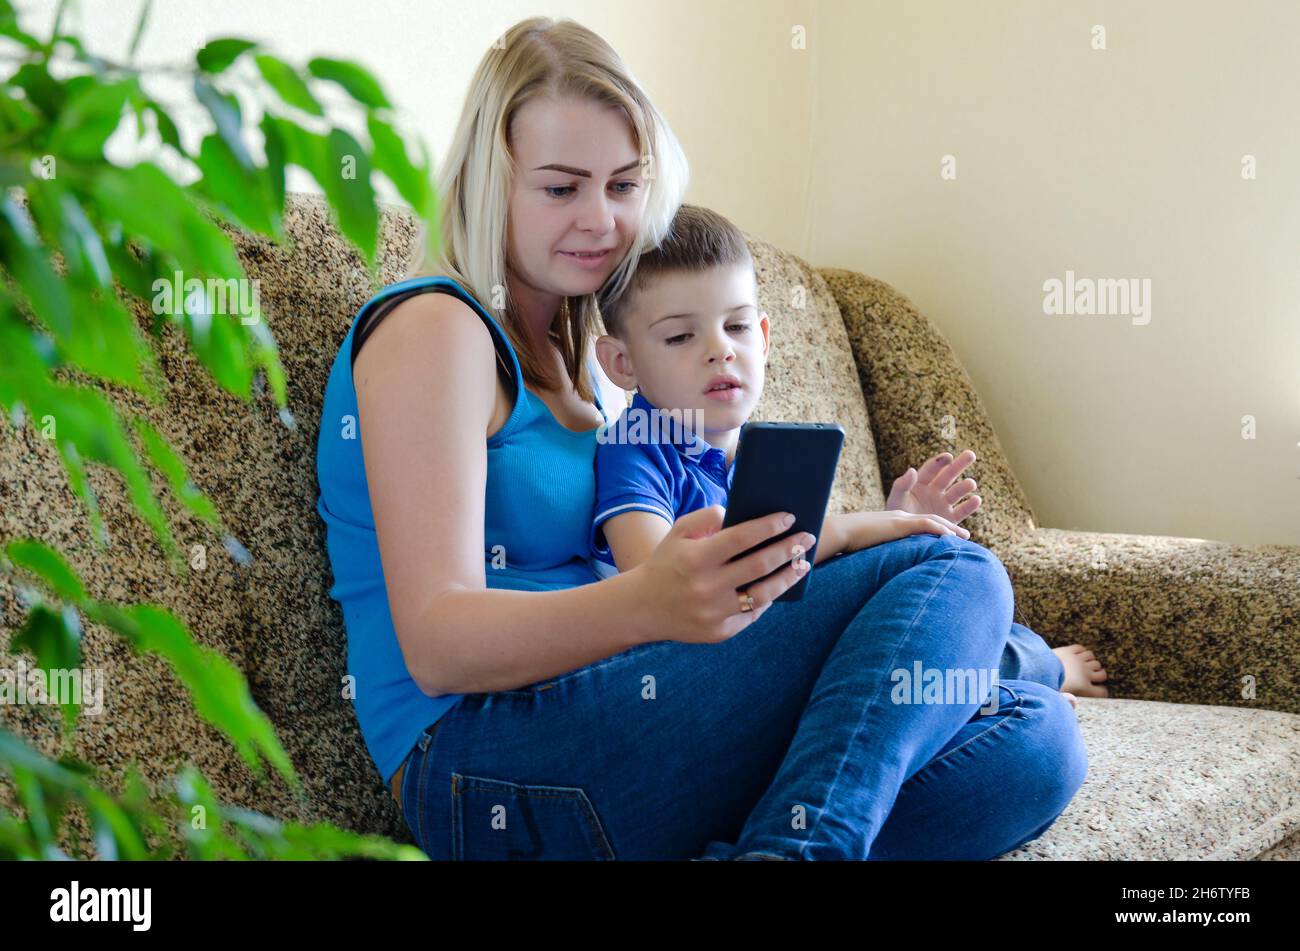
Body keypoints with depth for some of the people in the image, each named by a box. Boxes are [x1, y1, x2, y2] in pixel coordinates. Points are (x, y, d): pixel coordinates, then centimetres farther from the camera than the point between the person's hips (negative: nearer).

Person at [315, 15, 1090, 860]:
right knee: (955, 576, -17)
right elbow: (435, 642, -15)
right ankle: (795, 849, -32)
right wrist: (648, 603, -35)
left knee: (1034, 741, -12)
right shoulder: (435, 330, -5)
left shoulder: (580, 350, 22)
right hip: (487, 775, -8)